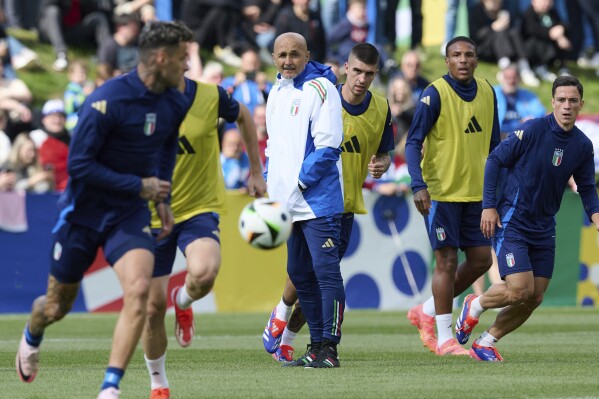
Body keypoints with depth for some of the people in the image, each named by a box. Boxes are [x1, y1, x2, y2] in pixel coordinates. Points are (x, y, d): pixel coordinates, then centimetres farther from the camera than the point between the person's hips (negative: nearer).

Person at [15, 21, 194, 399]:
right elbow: (78, 165, -22)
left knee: (139, 289, -23)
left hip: (130, 214, 4)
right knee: (57, 307, 10)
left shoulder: (176, 104, -2)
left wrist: (162, 198, 13)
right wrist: (139, 185, -21)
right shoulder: (106, 100, -23)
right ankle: (32, 338, 48)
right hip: (84, 212, -4)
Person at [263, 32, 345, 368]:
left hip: (318, 200, -9)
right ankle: (316, 346, 19)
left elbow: (328, 145, -15)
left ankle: (330, 348, -10)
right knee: (299, 274, 12)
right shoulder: (276, 93, 16)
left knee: (326, 271, -10)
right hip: (287, 204, 9)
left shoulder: (320, 89, -9)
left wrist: (300, 182, -16)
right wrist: (270, 180, 11)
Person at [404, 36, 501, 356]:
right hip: (441, 192, -6)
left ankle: (427, 311, 24)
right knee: (447, 261, -5)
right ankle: (444, 339, 3)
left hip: (475, 193, 6)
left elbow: (494, 143, 16)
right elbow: (413, 142, -12)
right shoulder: (435, 94, -11)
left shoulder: (487, 92, 7)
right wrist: (418, 185, -24)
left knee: (481, 259, 7)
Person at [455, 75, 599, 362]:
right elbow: (494, 160, -8)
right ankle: (474, 307, 13)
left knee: (534, 299, 3)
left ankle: (486, 343, 19)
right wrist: (489, 206, -13)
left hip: (544, 230, 6)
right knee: (520, 290, -17)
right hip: (511, 222, -6)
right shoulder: (533, 130, -15)